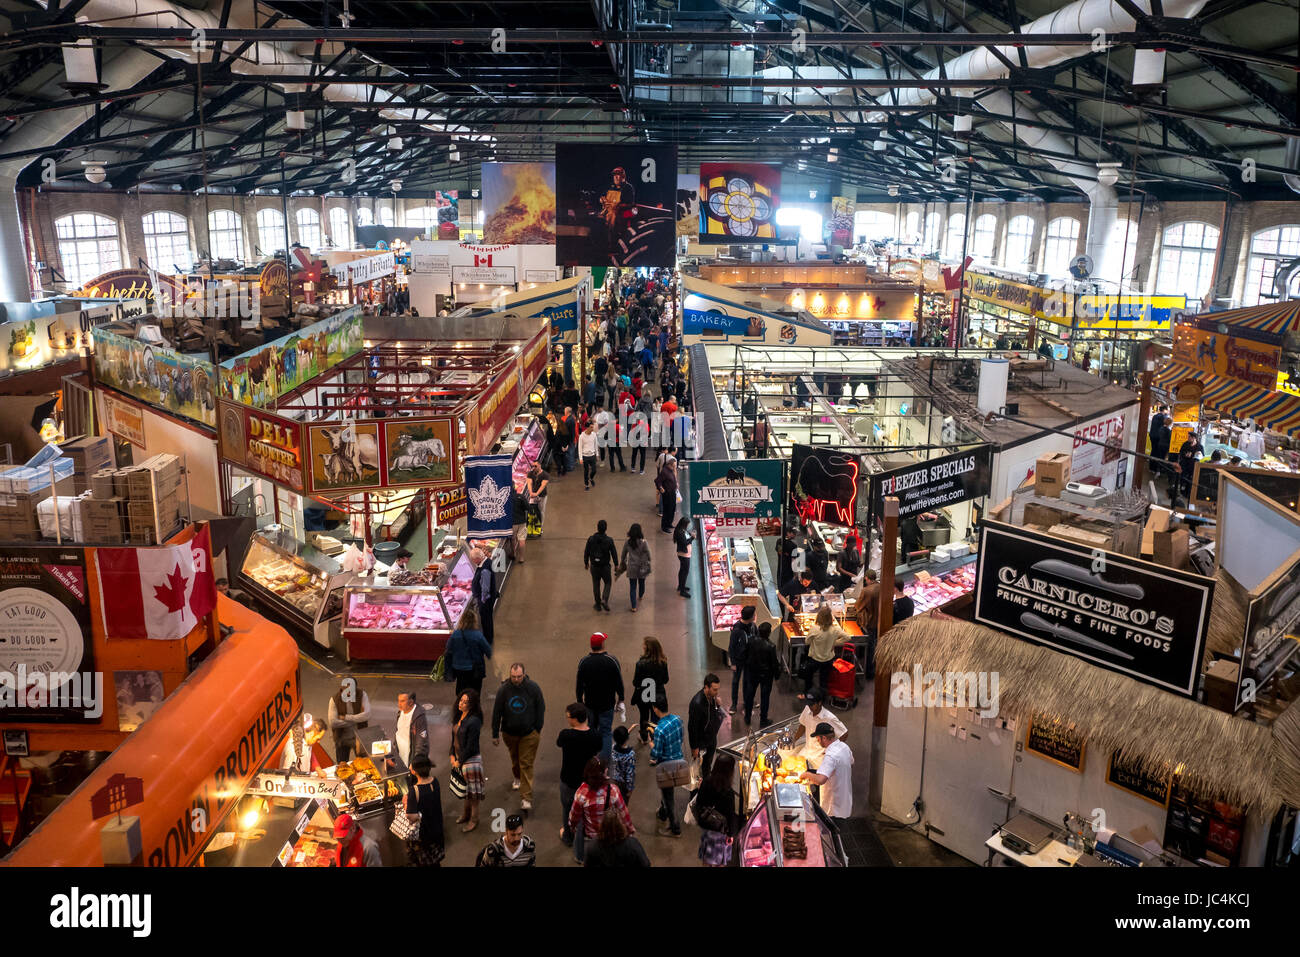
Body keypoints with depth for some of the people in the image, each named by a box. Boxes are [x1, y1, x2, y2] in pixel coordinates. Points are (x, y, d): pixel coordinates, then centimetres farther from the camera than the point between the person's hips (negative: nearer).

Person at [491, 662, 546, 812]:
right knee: (515, 759, 23)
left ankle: (526, 798, -1)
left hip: (529, 733, -2)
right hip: (509, 732, 2)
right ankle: (517, 778, 53)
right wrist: (495, 734, -1)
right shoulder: (503, 689, -14)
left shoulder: (533, 687, -15)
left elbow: (541, 709, -3)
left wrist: (538, 730, -1)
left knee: (526, 764, -4)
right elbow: (497, 712, -5)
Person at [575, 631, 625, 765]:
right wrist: (620, 700, 6)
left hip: (590, 704, 2)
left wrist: (579, 702, 9)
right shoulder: (612, 661, -14)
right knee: (606, 731, 7)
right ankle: (605, 759, 2)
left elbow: (579, 686, -3)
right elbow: (619, 683, -7)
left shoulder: (583, 662, -10)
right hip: (607, 704, -2)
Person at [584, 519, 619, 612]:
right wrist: (616, 565, 4)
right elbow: (614, 553, -9)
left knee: (596, 585, 16)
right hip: (605, 566, -1)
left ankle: (598, 604, 25)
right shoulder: (609, 540, -16)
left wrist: (586, 563, 13)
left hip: (594, 566, 1)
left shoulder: (591, 539, -12)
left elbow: (586, 552, -3)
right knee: (608, 583, 18)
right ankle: (604, 601, 0)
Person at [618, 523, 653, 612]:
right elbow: (648, 555, -10)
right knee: (642, 582, 26)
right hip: (642, 567, -1)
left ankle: (634, 606, 4)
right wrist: (648, 563, 9)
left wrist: (622, 563, 22)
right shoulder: (643, 542, -18)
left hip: (631, 567, 1)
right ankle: (641, 595, 53)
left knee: (632, 587, 6)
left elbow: (623, 555, 4)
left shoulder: (627, 542, -9)